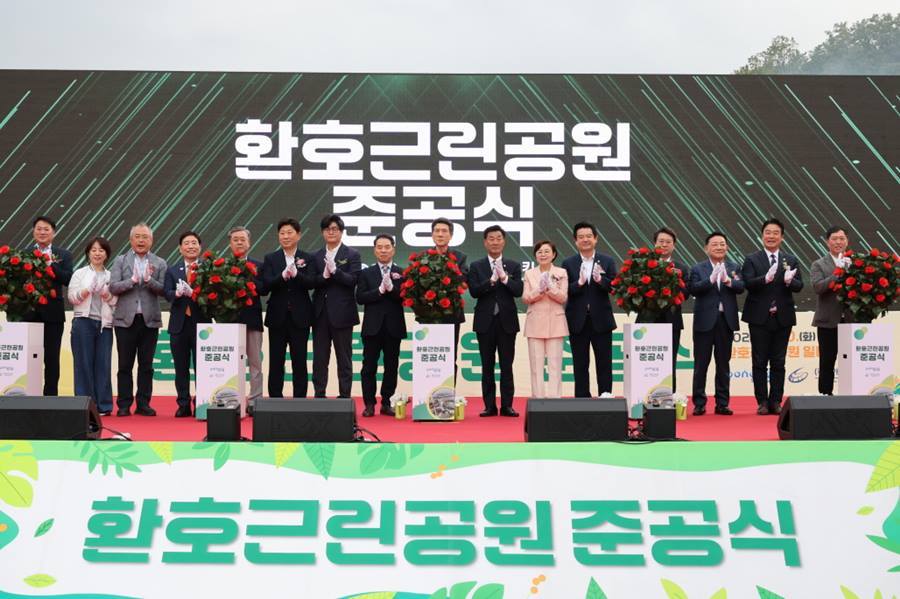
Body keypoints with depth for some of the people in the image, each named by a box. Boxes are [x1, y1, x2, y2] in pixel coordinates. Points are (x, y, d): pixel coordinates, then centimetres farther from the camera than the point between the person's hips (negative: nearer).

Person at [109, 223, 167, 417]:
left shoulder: (159, 264, 7)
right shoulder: (120, 261, 6)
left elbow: (163, 290, -2)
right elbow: (113, 287, -4)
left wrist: (149, 279, -18)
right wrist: (133, 280, -17)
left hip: (150, 320, 1)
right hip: (126, 319, -1)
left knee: (146, 365, 5)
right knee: (125, 365, 3)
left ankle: (143, 404, 11)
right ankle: (124, 405, 8)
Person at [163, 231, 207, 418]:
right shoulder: (172, 270, 10)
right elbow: (167, 294, -1)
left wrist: (193, 293, -24)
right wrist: (178, 293, -23)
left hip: (201, 323, -3)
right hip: (179, 324, 3)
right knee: (181, 368, 7)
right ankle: (183, 405, 13)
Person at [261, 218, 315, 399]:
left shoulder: (307, 259, 4)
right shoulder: (270, 259, 6)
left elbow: (310, 283, -11)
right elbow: (266, 283, -9)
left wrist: (296, 274, -30)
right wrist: (283, 276, -28)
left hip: (299, 317, -1)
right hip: (277, 316, 1)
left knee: (299, 362, 4)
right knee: (276, 362, 4)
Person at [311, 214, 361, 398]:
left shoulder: (352, 255, 2)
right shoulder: (316, 257, 12)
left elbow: (353, 280, -10)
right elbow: (311, 282, 1)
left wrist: (334, 270, -22)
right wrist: (324, 276, -17)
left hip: (341, 314, -3)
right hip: (320, 313, 3)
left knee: (344, 359, 3)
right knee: (319, 359, 6)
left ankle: (344, 397, 7)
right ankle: (319, 396, 12)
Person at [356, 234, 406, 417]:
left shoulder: (402, 273, 5)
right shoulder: (366, 273, 6)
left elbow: (406, 298, -5)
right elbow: (360, 297, -5)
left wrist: (391, 288, -18)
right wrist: (380, 290, -15)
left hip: (394, 327, 0)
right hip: (372, 326, 0)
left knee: (391, 367, 5)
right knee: (369, 367, 1)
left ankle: (386, 403, 13)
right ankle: (369, 404, 7)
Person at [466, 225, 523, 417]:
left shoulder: (514, 266, 6)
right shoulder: (476, 266, 5)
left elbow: (518, 291, -6)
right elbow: (474, 291, -7)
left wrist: (504, 278, -19)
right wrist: (491, 280, -20)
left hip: (507, 321, 0)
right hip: (485, 321, 0)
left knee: (506, 365, 2)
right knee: (487, 366, 4)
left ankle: (507, 405, 6)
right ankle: (489, 405, 8)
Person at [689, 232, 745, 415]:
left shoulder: (734, 268, 7)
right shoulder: (698, 268, 1)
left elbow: (741, 287, -8)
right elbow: (693, 289, -13)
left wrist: (729, 281, -28)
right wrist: (711, 279, -26)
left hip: (726, 321, 2)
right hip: (705, 321, -2)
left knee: (723, 364, 9)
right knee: (701, 364, 3)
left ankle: (722, 403, 15)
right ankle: (699, 403, 8)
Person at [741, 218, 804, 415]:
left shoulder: (791, 261, 8)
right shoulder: (751, 260, 1)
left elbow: (799, 286, -2)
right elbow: (748, 283, -13)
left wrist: (789, 281, -25)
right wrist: (765, 279, -31)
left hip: (782, 317, 2)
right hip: (759, 318, -2)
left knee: (778, 362, 6)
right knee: (760, 362, 3)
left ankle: (775, 402, 12)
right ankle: (762, 402, 9)